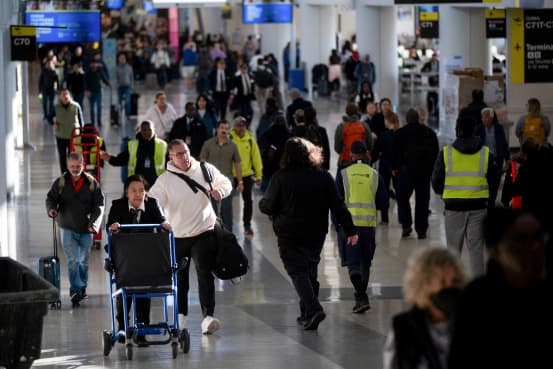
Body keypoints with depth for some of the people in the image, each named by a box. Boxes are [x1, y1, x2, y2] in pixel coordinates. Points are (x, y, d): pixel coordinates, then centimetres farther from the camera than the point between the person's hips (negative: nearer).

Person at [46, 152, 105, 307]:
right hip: (67, 228, -1)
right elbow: (51, 198, 0)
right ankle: (75, 291, -13)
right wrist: (51, 209, -23)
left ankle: (82, 288, 28)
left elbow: (99, 205, -2)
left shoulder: (92, 183, -1)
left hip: (86, 229, 2)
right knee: (72, 260, -10)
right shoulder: (60, 182, -1)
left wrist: (93, 223, -14)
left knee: (84, 261, 12)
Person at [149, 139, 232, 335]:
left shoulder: (205, 169, 2)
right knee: (180, 277, 12)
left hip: (204, 232, 0)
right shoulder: (164, 180, -6)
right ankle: (181, 314, 29)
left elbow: (225, 183, 16)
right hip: (177, 235, 1)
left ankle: (208, 317, -19)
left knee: (204, 273, -13)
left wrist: (219, 191, -7)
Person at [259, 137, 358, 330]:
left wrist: (261, 203, 17)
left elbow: (268, 207, -7)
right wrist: (350, 230, 3)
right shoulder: (324, 177, -1)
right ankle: (307, 313, 22)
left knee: (298, 272, -2)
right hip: (316, 234, 4)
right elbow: (338, 206, -1)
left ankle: (313, 309, -21)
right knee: (310, 270, 18)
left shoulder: (280, 178, -11)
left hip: (290, 235, -4)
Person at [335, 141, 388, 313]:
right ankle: (361, 297, 26)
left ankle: (361, 297, -18)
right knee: (365, 263, 16)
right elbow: (383, 204, 4)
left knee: (353, 263, -1)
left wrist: (337, 225, 8)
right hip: (369, 224, 2)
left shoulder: (343, 174, -3)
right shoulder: (375, 175, 3)